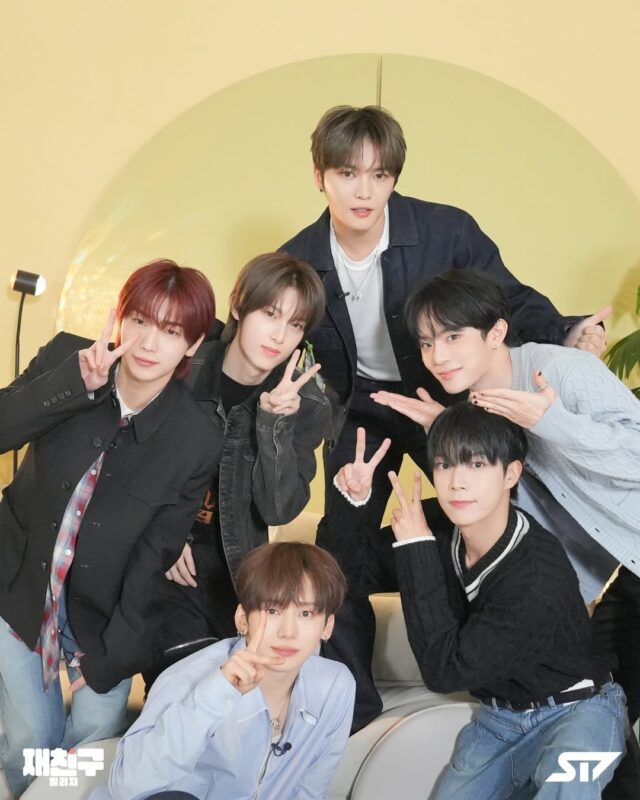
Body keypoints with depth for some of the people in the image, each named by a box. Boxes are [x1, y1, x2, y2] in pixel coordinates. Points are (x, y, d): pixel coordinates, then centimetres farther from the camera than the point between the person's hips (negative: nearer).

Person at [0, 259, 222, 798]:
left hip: (105, 609, 0)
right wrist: (74, 383, -38)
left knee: (94, 740, 3)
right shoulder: (65, 358, -14)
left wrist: (110, 660, -8)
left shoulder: (197, 441, -16)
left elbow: (153, 559, -12)